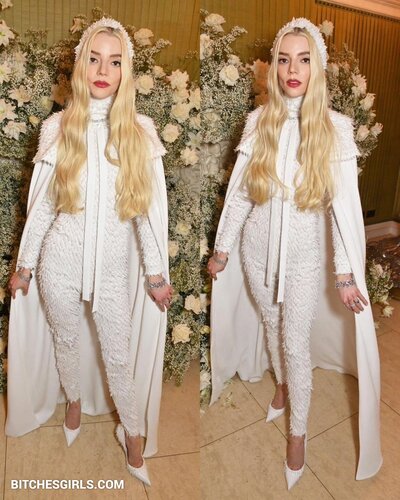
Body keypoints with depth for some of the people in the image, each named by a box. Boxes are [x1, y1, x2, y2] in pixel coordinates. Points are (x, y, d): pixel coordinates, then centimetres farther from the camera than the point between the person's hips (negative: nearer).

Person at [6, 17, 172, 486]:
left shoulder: (141, 131, -5)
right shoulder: (58, 128, -3)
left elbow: (150, 208, -4)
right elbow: (41, 205, 2)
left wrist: (156, 273, -1)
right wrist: (24, 265, 7)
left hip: (113, 267, -1)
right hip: (60, 261, 2)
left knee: (119, 357, 10)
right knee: (65, 340, 21)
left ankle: (132, 434, 36)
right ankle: (75, 402, 52)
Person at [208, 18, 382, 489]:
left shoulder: (335, 127, -11)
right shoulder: (258, 121, -5)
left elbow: (345, 205, -11)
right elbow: (239, 191, -1)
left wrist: (347, 274, -12)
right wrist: (223, 247, 3)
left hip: (305, 254, -2)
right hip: (257, 247, 3)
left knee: (296, 343, 6)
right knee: (272, 325, 22)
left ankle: (298, 432, 29)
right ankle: (283, 384, 51)